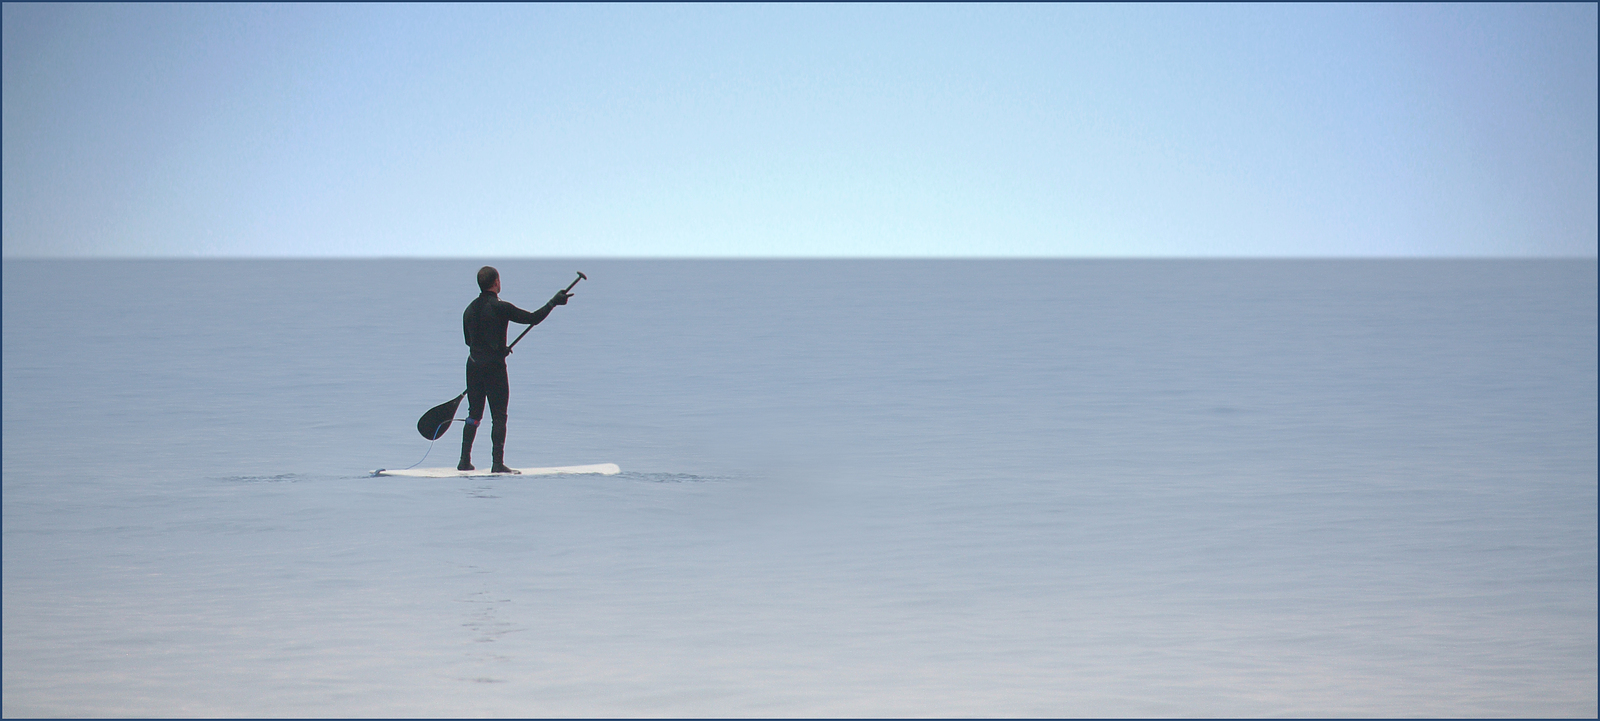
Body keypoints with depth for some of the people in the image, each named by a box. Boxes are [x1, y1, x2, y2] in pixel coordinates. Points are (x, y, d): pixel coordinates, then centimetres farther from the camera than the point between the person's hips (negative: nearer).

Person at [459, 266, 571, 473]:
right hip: (494, 367, -6)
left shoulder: (470, 309, 8)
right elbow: (533, 318, -13)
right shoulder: (500, 308, -13)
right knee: (499, 417, -1)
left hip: (473, 365, 6)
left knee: (474, 415, 13)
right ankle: (498, 463, -3)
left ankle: (465, 461, 12)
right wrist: (554, 303, -1)